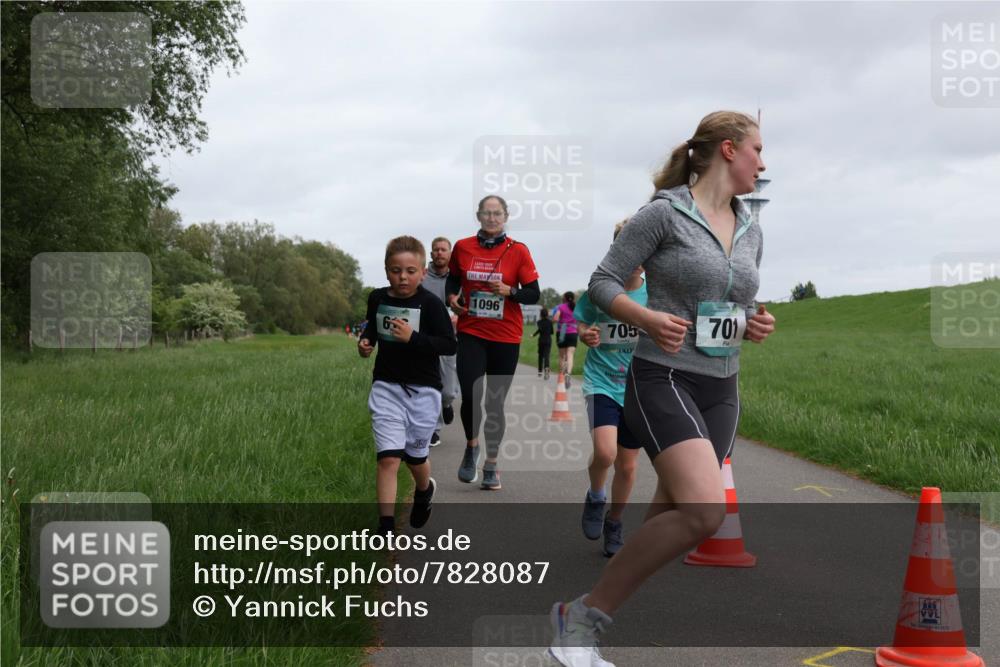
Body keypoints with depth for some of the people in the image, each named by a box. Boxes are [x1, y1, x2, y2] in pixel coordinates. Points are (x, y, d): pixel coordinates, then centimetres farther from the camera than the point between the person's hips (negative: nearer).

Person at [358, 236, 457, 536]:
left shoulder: (430, 304, -13)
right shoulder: (377, 299, 0)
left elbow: (450, 345, -17)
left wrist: (413, 337, -26)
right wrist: (365, 342, 2)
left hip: (423, 389, -2)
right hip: (386, 387, 2)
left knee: (415, 455, 15)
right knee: (388, 457, -9)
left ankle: (424, 491, 49)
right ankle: (386, 526, -4)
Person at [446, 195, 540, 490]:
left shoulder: (518, 251, -3)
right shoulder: (462, 247, 2)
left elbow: (534, 294, -2)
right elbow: (453, 278, 18)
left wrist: (508, 291, -19)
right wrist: (453, 296, -3)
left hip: (505, 337, 0)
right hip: (471, 333, 1)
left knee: (495, 404, 5)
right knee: (470, 397, -14)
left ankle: (491, 465, 21)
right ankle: (471, 446, 16)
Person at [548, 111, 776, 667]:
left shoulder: (751, 232, 13)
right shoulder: (664, 214, -7)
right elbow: (604, 283, -5)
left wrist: (756, 325, 2)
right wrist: (649, 318, -22)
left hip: (722, 389, 8)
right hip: (664, 378, -8)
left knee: (675, 515, 9)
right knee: (705, 510, -23)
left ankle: (595, 617, 25)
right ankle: (584, 614, -10)